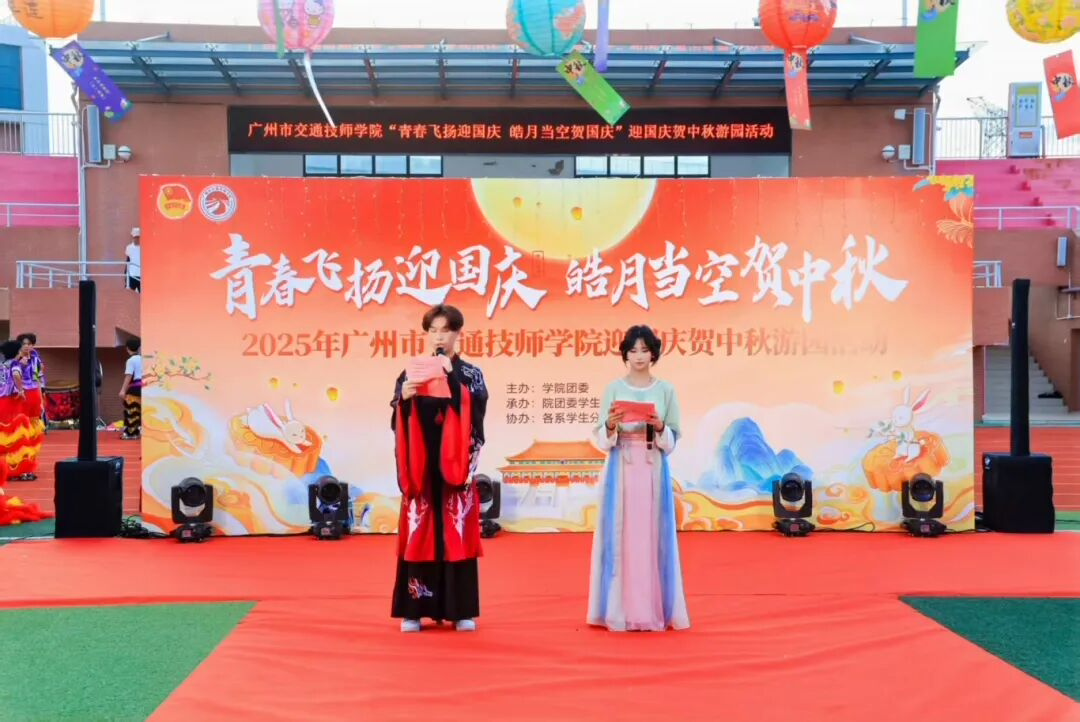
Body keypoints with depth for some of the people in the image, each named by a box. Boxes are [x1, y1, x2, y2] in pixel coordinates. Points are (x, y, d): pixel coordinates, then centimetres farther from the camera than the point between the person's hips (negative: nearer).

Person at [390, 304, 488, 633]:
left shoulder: (471, 374, 6)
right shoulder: (411, 372, 9)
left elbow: (475, 411, -12)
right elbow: (397, 422, 2)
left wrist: (452, 378, -18)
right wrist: (404, 399, -17)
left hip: (455, 465, -1)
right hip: (421, 466, 1)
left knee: (457, 533, -1)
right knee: (418, 534, -1)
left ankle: (462, 610, 7)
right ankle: (415, 609, 6)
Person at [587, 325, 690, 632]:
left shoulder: (666, 390, 6)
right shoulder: (614, 389, 5)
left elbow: (673, 440, 4)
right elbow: (602, 440, 3)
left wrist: (660, 427, -15)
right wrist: (610, 425, -16)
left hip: (654, 471, 0)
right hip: (621, 470, 0)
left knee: (652, 535, -1)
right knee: (620, 535, -2)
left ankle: (654, 610, 6)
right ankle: (620, 610, 4)